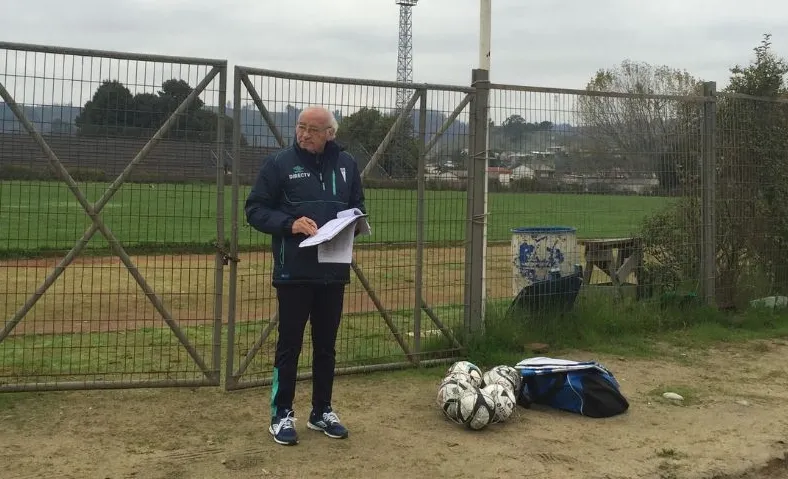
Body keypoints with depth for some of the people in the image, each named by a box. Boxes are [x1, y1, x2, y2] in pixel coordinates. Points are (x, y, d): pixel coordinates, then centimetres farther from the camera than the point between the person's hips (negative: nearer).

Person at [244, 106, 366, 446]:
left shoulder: (346, 164, 7)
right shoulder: (279, 162, -5)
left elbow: (358, 208, 17)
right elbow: (255, 209, -5)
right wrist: (289, 224, -20)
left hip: (333, 271, 4)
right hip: (293, 271, -4)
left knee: (326, 345, 13)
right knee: (290, 344, 3)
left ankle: (322, 412, 26)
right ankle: (281, 415, 15)